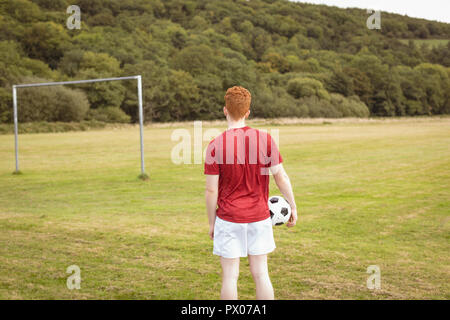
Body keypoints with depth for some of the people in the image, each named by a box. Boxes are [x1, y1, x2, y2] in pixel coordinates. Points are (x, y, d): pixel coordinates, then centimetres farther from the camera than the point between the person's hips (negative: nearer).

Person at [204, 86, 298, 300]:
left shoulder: (215, 146, -10)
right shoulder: (265, 139, -5)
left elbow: (211, 190, -8)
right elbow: (281, 177, -3)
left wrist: (211, 223, 2)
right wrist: (292, 206, 9)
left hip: (228, 220, -2)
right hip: (259, 218, 2)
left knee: (230, 276, 7)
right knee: (260, 274, 12)